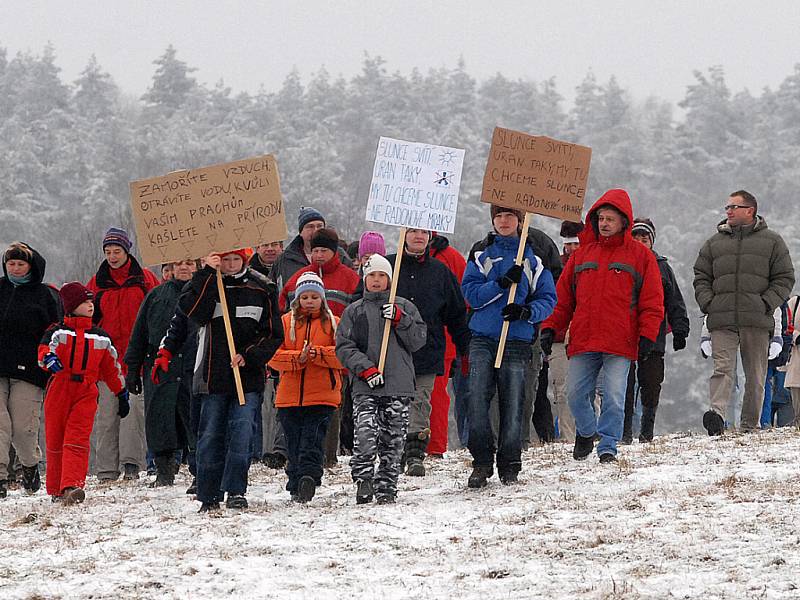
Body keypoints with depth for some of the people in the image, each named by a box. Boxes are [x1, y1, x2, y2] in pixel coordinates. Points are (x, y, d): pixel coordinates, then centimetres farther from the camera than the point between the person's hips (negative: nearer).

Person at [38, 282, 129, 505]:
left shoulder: (101, 337, 14)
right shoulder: (57, 332, 5)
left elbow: (111, 369, 22)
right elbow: (44, 352, -11)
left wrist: (122, 394, 25)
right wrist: (50, 358, -35)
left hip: (86, 393, 1)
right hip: (59, 391, -1)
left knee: (77, 440, -14)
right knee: (55, 441, 5)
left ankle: (72, 486, -25)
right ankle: (56, 490, 17)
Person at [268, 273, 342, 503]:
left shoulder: (333, 323, 7)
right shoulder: (285, 322, 9)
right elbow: (273, 355, 0)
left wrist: (317, 353, -16)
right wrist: (298, 358, -16)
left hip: (322, 396, -2)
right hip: (290, 395, 2)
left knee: (313, 439, -15)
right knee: (294, 441, 5)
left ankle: (308, 475, -26)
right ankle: (296, 487, 12)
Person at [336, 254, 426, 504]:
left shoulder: (405, 307, 12)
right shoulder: (354, 311, 10)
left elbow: (418, 340, 6)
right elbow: (344, 346, 4)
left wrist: (400, 320, -9)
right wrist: (365, 368, -9)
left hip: (399, 386, 1)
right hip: (365, 388, -1)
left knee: (392, 441, 1)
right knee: (366, 435, -18)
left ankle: (386, 487, 8)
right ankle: (363, 480, -9)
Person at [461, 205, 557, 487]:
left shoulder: (533, 259, 9)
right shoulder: (481, 257, 12)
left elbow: (547, 299, 5)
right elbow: (471, 294, -1)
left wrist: (526, 312, -14)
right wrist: (503, 282, -14)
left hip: (517, 341, -1)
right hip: (482, 339, 1)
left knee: (512, 403, -2)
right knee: (477, 399, -11)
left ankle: (509, 464, 7)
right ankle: (482, 461, -4)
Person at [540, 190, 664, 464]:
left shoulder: (641, 256, 6)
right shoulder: (582, 254, 15)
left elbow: (652, 302, 3)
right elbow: (563, 296, 16)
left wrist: (647, 336, -6)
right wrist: (550, 327, 6)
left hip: (620, 343, -3)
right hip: (583, 341, 3)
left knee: (614, 397, -8)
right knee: (576, 394, 2)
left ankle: (608, 447, 2)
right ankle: (586, 431, 27)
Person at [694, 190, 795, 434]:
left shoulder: (772, 242, 9)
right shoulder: (714, 243, 16)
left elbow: (784, 279, 7)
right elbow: (701, 277, 17)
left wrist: (767, 304, -6)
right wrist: (707, 303, -1)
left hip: (757, 322, -1)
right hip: (722, 321, 1)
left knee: (756, 375, 3)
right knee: (722, 368, -15)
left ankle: (750, 424, 10)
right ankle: (717, 413, -30)